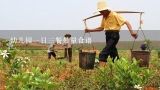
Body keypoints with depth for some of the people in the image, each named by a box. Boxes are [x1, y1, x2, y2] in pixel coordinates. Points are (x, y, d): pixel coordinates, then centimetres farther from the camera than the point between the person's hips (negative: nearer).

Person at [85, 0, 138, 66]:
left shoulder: (114, 15, -10)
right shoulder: (104, 17, 13)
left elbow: (126, 22, -13)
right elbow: (101, 28, 24)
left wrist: (131, 32, -27)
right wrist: (90, 30, 17)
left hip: (114, 36, -8)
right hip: (108, 36, 8)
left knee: (103, 54, -17)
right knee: (113, 54, 14)